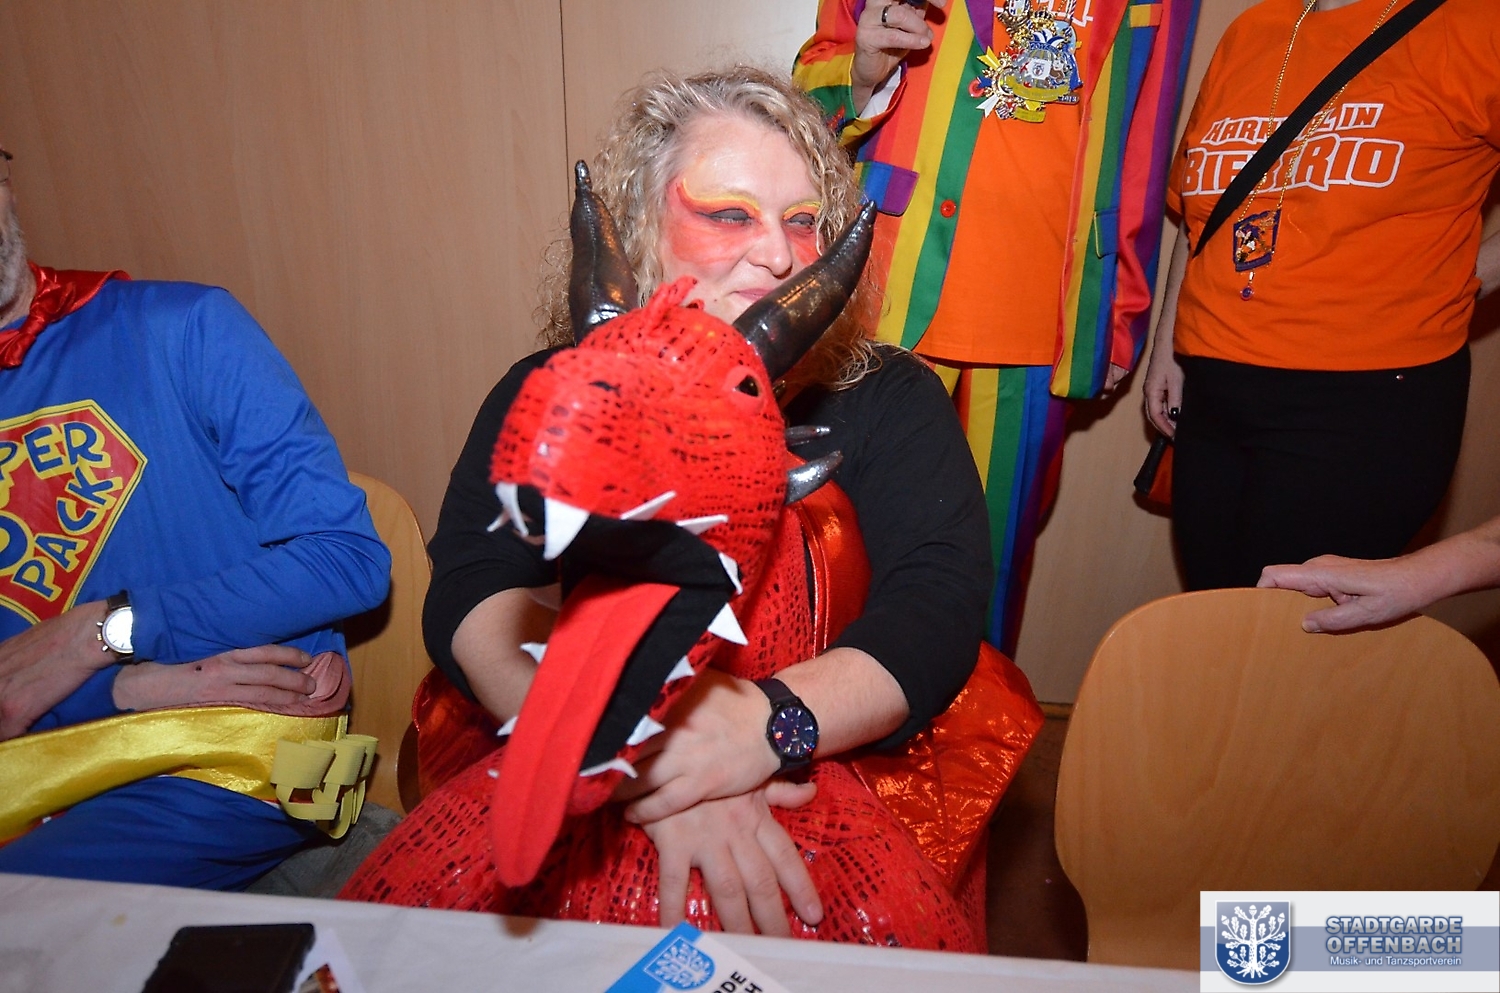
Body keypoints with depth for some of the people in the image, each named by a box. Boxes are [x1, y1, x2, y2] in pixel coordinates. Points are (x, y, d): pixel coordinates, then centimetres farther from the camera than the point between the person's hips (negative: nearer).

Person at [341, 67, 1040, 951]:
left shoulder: (887, 398, 4)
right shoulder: (549, 398, 5)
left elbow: (938, 606, -9)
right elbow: (474, 599, -9)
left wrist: (772, 722, -28)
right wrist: (634, 750, -27)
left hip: (839, 782, 0)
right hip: (575, 784, 1)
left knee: (890, 933, -28)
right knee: (410, 907, -23)